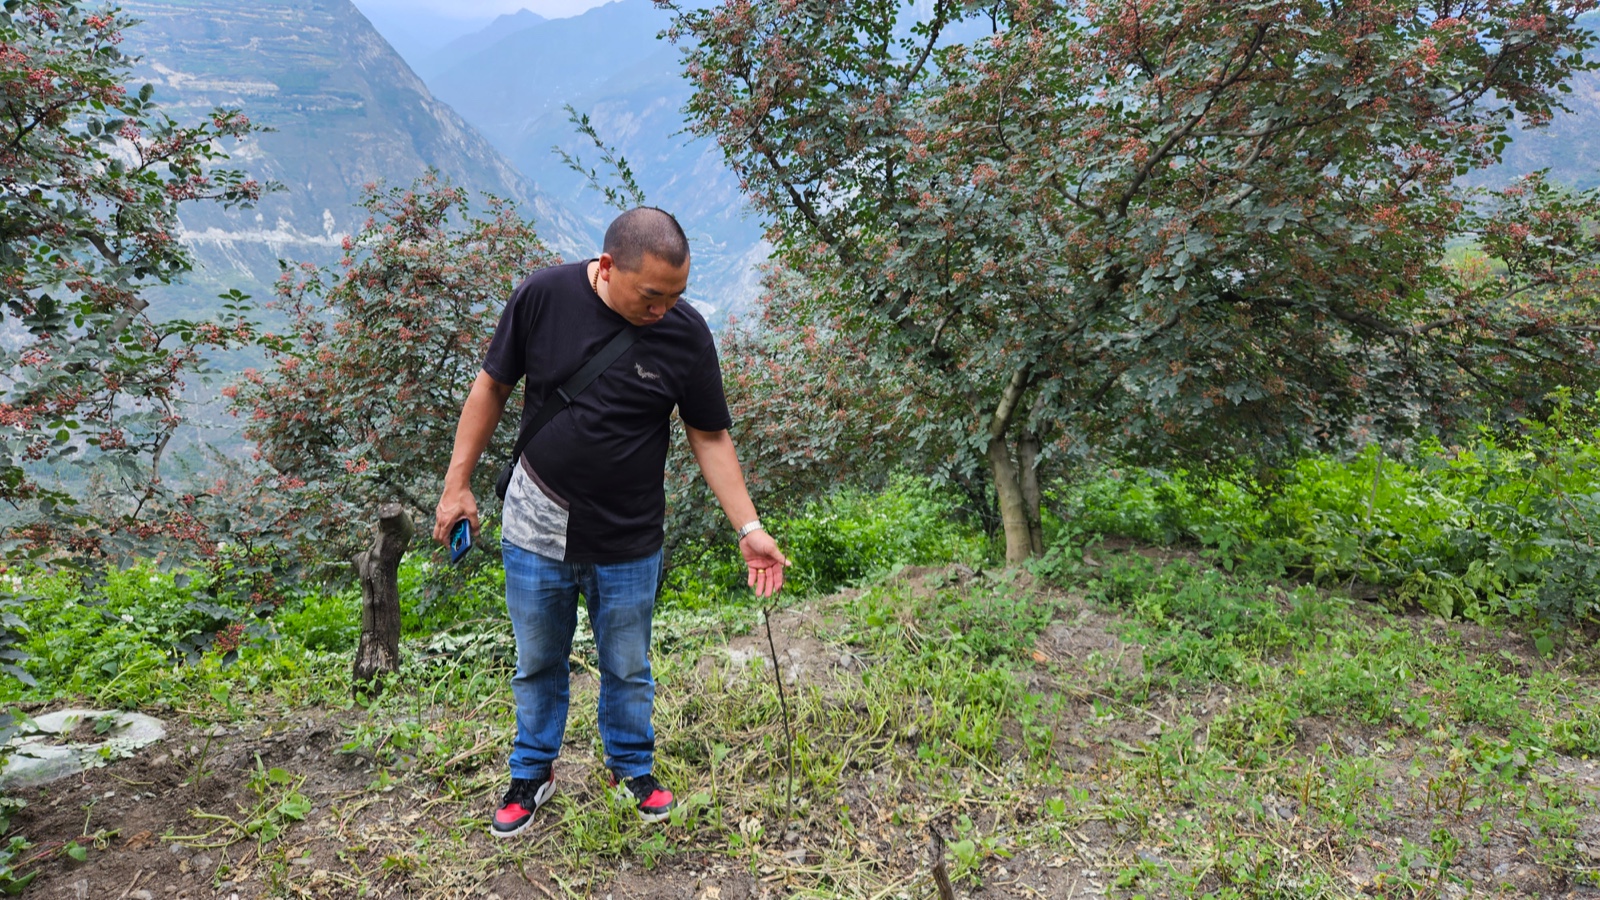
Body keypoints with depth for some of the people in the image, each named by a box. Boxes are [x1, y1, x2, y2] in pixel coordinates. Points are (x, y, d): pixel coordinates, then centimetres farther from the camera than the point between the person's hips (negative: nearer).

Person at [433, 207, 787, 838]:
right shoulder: (543, 296, -14)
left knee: (628, 669, 16)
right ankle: (533, 773, 40)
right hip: (537, 530, 0)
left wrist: (748, 529, -9)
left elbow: (710, 437, -4)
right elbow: (492, 387, -1)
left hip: (628, 542, 0)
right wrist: (458, 484, -1)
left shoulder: (685, 332, -13)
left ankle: (632, 766, 42)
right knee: (538, 665, 18)